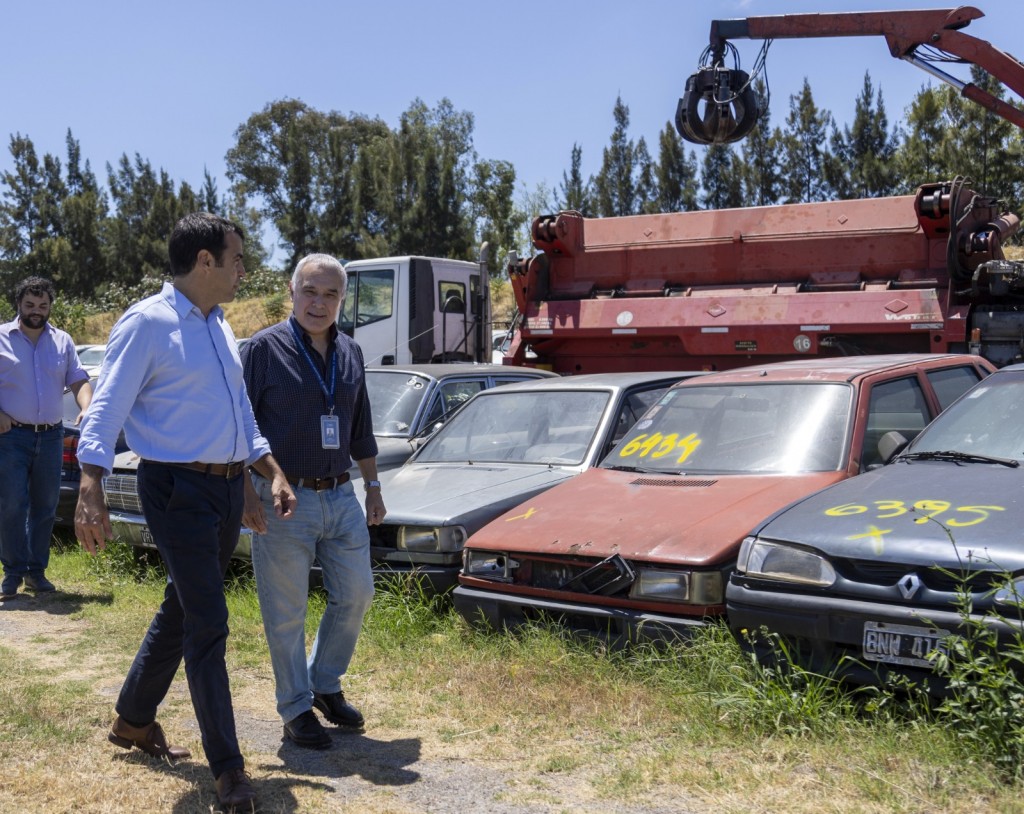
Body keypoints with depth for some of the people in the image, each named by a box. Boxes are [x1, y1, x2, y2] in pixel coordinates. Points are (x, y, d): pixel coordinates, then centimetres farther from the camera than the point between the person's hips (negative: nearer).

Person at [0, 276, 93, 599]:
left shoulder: (63, 341, 11)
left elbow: (79, 380, 7)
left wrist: (86, 409, -12)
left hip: (51, 436, 3)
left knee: (45, 507, 7)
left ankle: (36, 571, 17)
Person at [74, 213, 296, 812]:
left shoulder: (219, 326, 14)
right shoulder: (147, 323, -11)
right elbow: (106, 411, -16)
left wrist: (273, 472, 14)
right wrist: (92, 492, -26)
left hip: (229, 486, 8)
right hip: (179, 488, -8)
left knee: (182, 611, 18)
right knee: (208, 624, -6)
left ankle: (134, 720, 37)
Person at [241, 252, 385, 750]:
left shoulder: (350, 354, 10)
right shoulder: (265, 348, -8)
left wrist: (372, 486, 15)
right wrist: (248, 495, -15)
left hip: (341, 498, 6)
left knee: (355, 595, 10)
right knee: (286, 612, 4)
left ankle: (326, 684, 31)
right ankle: (296, 708, 20)